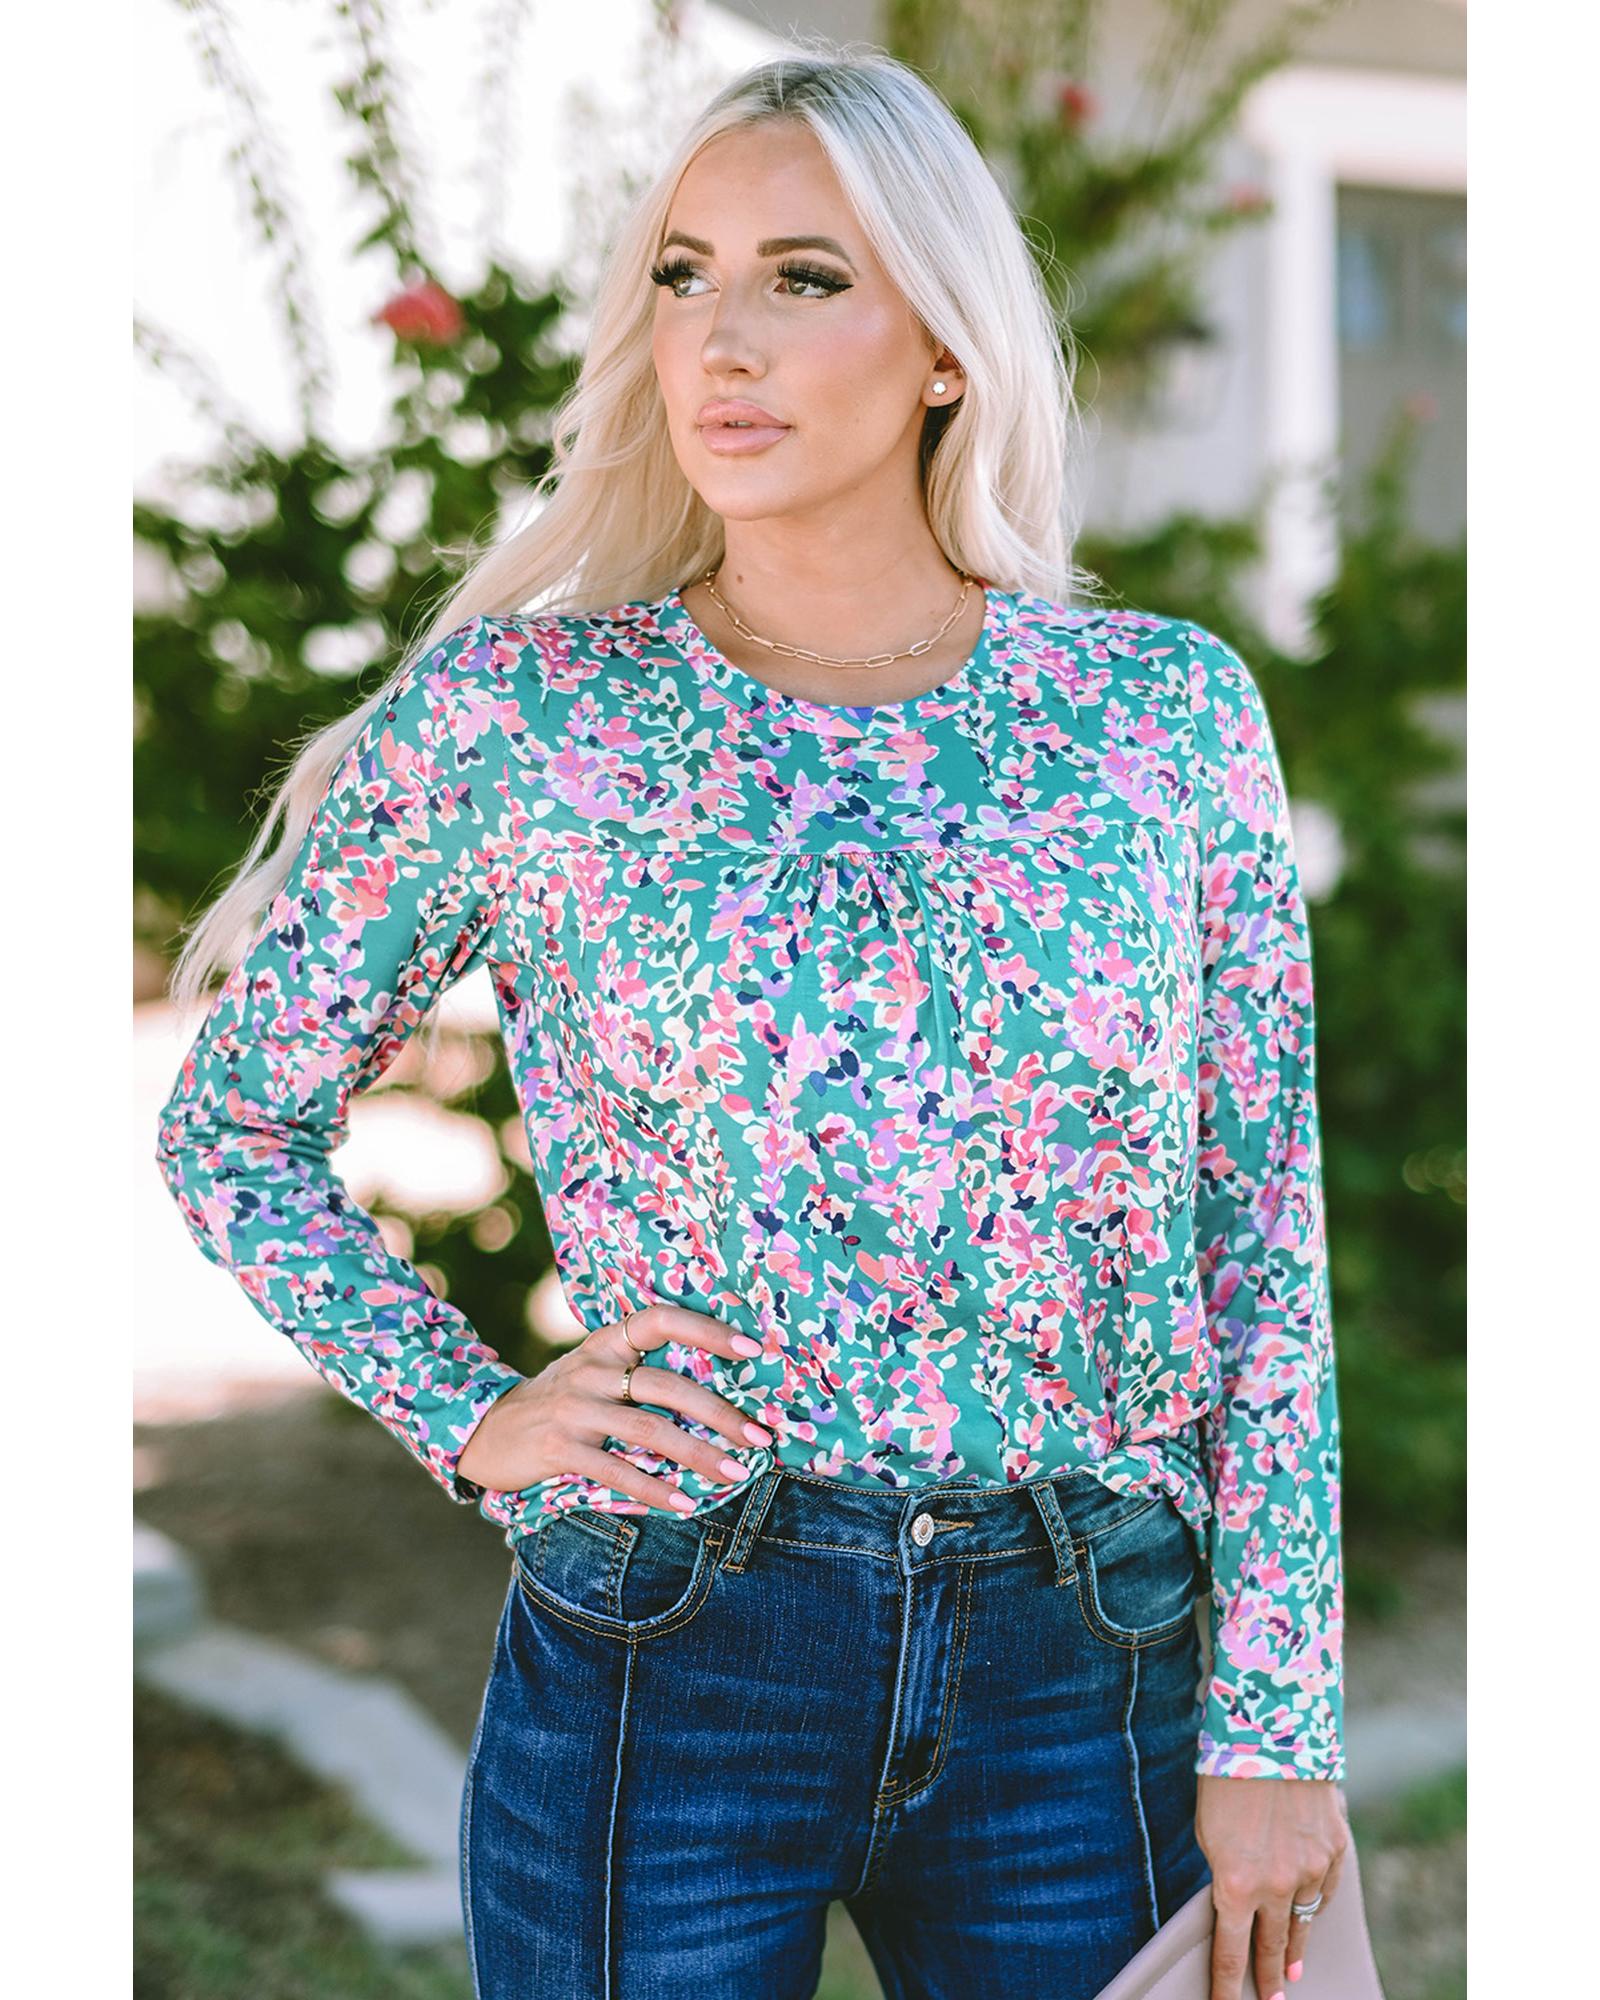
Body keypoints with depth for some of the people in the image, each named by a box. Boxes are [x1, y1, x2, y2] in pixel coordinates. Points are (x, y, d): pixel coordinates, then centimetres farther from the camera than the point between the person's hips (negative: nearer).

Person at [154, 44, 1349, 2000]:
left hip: (1091, 1676, 2)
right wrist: (470, 1416, -4)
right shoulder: (518, 705, -3)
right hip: (665, 1664, -1)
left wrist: (1276, 1726, -1)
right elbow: (231, 1126, 7)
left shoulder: (1169, 708, 0)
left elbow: (1264, 1242, 1)